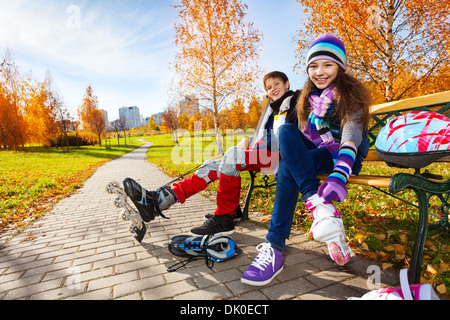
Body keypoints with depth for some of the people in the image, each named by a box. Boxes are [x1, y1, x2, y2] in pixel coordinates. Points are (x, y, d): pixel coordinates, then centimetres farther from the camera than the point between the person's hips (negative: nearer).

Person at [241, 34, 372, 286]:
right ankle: (319, 206, -40)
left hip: (345, 158, -6)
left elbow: (351, 139, -24)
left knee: (288, 168, -33)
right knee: (286, 130, -25)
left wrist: (339, 177, -43)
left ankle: (275, 249, -34)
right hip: (314, 153, 6)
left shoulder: (351, 95, -6)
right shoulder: (310, 96, 13)